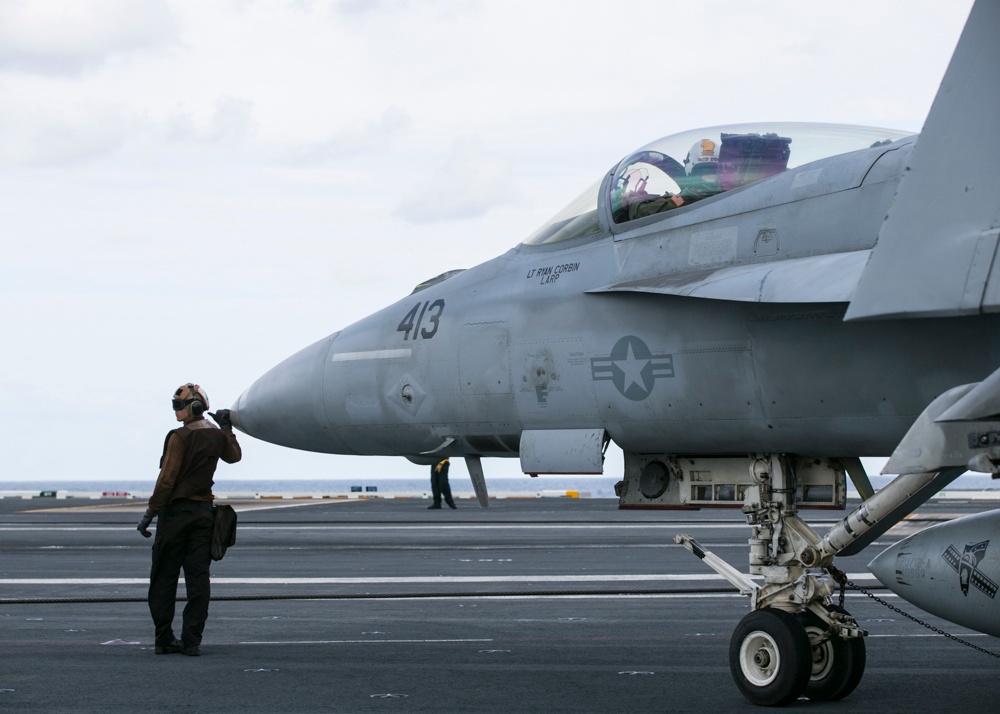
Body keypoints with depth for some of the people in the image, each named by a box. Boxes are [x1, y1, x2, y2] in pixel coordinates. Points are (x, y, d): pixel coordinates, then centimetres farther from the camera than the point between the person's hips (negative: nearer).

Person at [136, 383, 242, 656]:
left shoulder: (179, 437, -14)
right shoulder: (217, 436, 5)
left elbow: (167, 479, -17)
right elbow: (234, 456, 28)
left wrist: (150, 513, -12)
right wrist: (227, 429, 31)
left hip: (175, 511, -5)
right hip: (203, 511, 5)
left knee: (164, 578, 4)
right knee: (198, 578, 4)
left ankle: (164, 639, 4)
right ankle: (192, 640, -1)